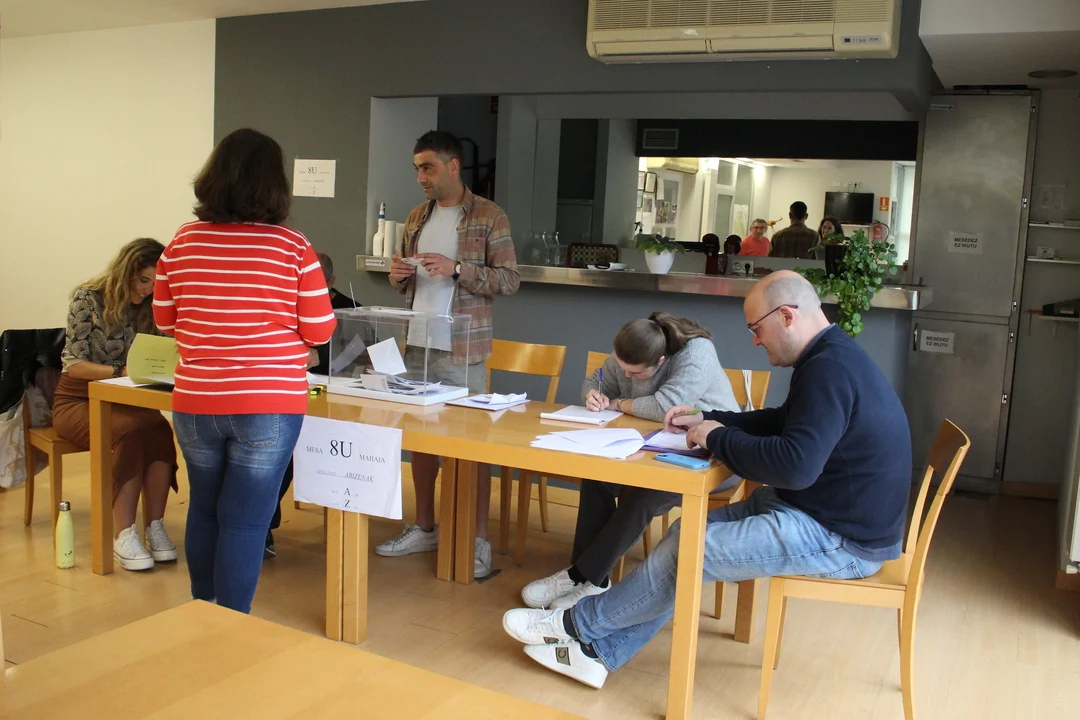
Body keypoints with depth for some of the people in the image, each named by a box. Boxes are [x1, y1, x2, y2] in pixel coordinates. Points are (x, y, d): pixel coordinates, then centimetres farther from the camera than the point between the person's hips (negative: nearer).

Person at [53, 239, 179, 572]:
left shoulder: (147, 307, 4)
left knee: (160, 429, -31)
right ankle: (124, 535, -32)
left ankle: (155, 527, -27)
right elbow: (74, 365, -14)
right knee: (133, 431, -35)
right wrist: (122, 371, -30)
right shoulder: (88, 299, -10)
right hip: (78, 399, -4)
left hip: (123, 400, 4)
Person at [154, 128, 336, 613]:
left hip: (195, 405, 4)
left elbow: (165, 321, 10)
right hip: (268, 407, -4)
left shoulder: (181, 245, -1)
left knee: (204, 509, 22)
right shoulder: (294, 248, -11)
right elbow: (319, 332, -5)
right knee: (244, 522, 4)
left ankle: (201, 615, 38)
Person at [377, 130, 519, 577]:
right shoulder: (417, 218, 14)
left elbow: (510, 281, -8)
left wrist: (456, 268, -19)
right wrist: (398, 277, -3)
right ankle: (424, 528, 25)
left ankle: (480, 539, 8)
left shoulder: (488, 217, -5)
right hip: (417, 343, 6)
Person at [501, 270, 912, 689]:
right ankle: (598, 651, 8)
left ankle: (579, 623, 7)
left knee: (690, 550, -12)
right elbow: (782, 423, 22)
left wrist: (717, 439, -18)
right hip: (819, 507, 10)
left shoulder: (830, 370, -24)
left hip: (841, 538, -10)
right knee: (690, 530, 4)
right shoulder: (830, 359, 10)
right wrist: (709, 421, 10)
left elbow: (795, 465, -33)